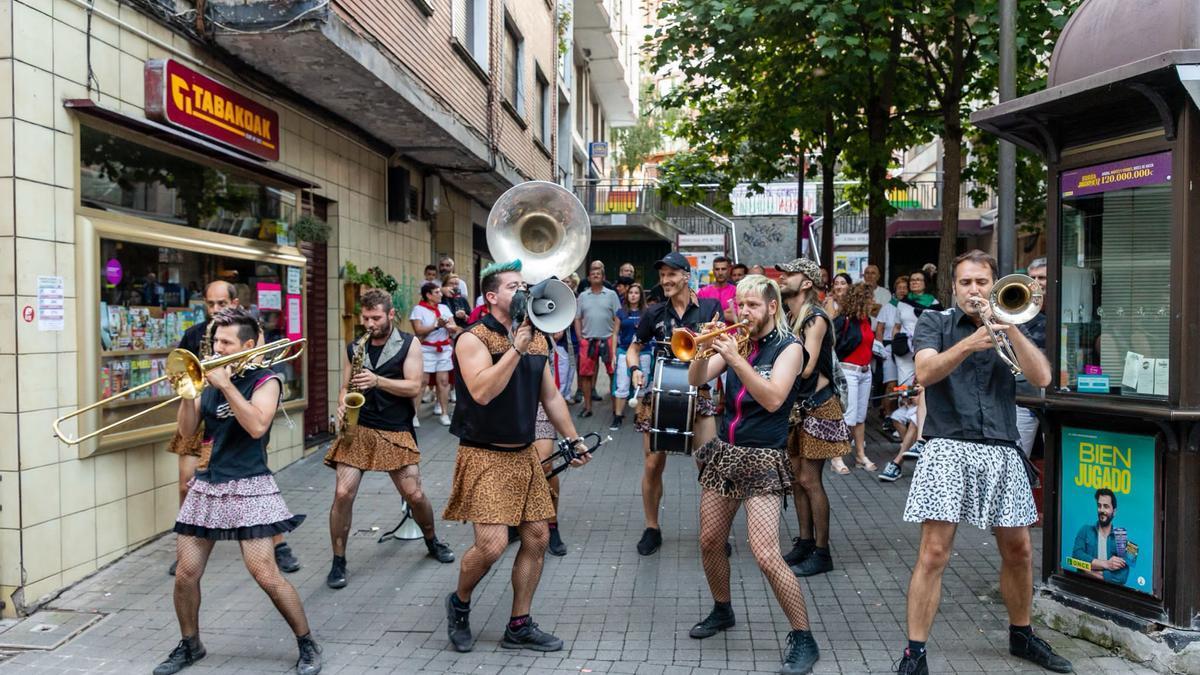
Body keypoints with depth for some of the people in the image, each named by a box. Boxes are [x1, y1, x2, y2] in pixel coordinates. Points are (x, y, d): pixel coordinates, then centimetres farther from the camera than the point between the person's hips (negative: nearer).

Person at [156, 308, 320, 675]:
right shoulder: (210, 379, 12)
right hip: (206, 486, 6)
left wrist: (225, 385, -20)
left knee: (266, 575, -9)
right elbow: (186, 431, 9)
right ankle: (190, 645, 29)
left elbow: (257, 426, -21)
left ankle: (307, 645, 7)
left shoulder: (265, 381, -4)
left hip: (247, 489, -6)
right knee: (185, 574, 6)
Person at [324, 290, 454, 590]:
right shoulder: (354, 348, 10)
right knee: (343, 494, -10)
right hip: (357, 429, 2)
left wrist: (377, 380, -19)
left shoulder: (409, 344, 1)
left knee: (415, 495, 0)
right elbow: (345, 387, 15)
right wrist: (343, 404, -8)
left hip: (396, 432, -2)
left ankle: (432, 541, 30)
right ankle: (338, 562, 6)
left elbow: (414, 386, -8)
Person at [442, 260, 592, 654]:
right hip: (485, 456, -7)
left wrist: (573, 439, 15)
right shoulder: (474, 339, -12)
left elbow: (550, 396, 17)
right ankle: (459, 603, 18)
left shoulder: (537, 340, 9)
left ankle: (519, 627, 21)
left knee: (537, 537, 6)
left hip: (524, 455, 7)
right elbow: (482, 392, -28)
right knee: (492, 544, -14)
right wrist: (516, 347, -26)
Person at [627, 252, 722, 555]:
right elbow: (633, 348, 13)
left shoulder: (709, 308, -1)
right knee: (653, 465, 3)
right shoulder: (654, 313, 4)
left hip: (698, 393, -1)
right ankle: (652, 528, 20)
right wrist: (635, 369, -8)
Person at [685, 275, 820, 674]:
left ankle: (804, 640, 1)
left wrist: (735, 359, -27)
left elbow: (773, 399, -21)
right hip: (724, 451, 6)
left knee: (766, 555, -14)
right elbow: (696, 380, 0)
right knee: (709, 542, 13)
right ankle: (722, 611, 38)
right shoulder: (734, 340, 8)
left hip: (763, 460, -6)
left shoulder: (788, 347, -7)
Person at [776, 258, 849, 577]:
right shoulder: (788, 317, 9)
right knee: (796, 477, 12)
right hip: (794, 406, 8)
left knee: (809, 480, -5)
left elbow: (805, 368, -23)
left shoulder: (815, 318, -16)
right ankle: (804, 542, 24)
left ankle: (822, 552, 6)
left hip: (817, 406, -8)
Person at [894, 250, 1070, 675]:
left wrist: (1008, 327, -9)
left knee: (1018, 550, 13)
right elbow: (925, 374, -11)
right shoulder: (934, 322, 7)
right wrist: (969, 343, -23)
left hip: (1002, 450, 4)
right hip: (948, 448, -4)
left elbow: (1041, 377, -1)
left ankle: (1021, 635, 35)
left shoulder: (1009, 327, 16)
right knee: (933, 553, -9)